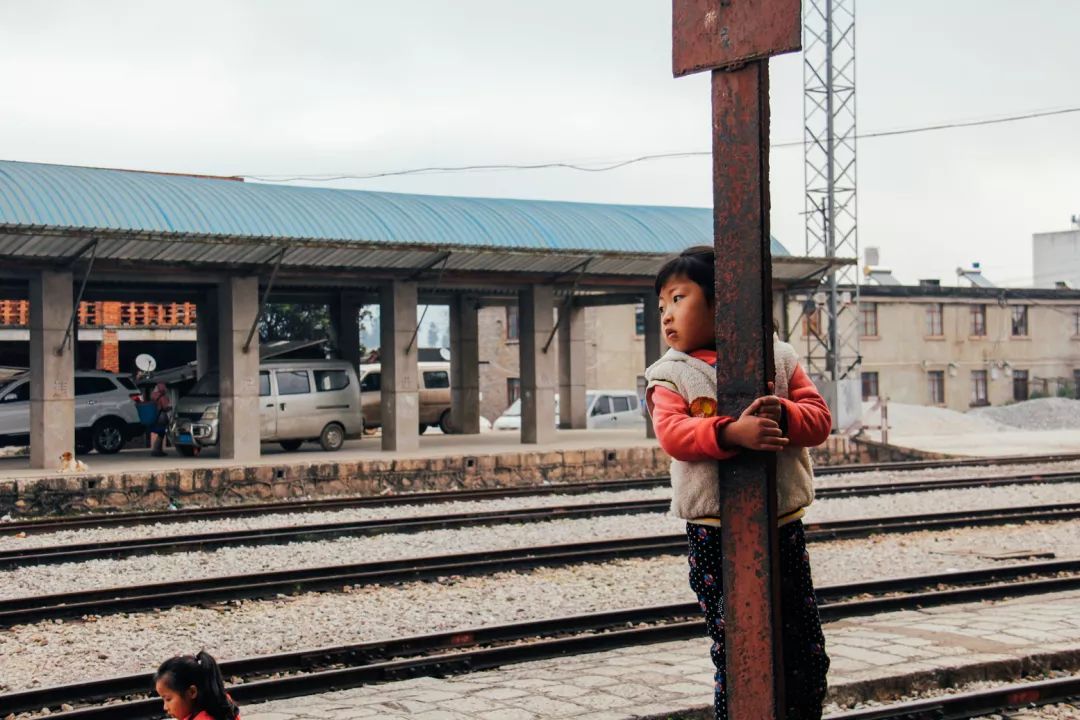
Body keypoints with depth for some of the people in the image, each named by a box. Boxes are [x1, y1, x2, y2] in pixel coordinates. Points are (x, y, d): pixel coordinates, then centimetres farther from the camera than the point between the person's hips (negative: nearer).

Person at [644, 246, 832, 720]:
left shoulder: (777, 357, 7)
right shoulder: (670, 374, 1)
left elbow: (820, 418, -1)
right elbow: (672, 433, -17)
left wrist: (784, 415, -23)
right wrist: (732, 432, -33)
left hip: (783, 526, 2)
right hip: (714, 534, -2)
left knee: (806, 653, 9)